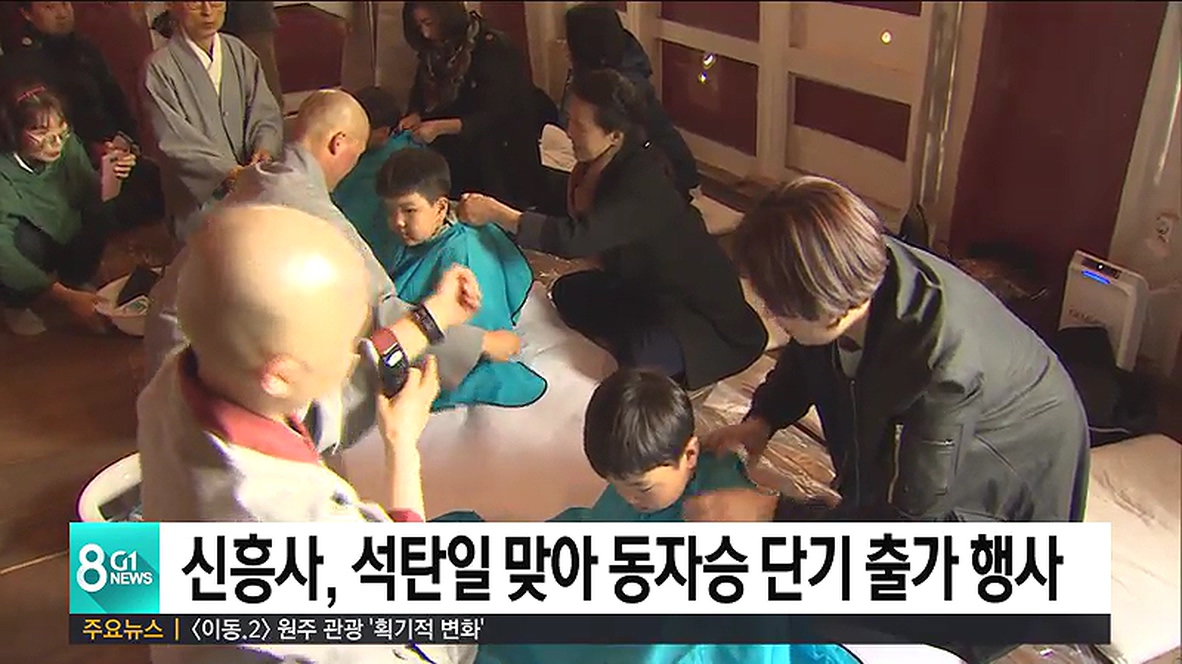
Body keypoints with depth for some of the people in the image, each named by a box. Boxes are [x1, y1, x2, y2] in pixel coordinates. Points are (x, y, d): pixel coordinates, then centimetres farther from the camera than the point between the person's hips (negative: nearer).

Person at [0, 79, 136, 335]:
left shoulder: (67, 145, -21)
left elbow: (96, 200, -15)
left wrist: (107, 180, -39)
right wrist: (65, 298, -38)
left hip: (65, 239, 4)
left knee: (99, 211, -21)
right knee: (26, 238, -33)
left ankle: (74, 280, 7)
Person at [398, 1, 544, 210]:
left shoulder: (493, 48, -15)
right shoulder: (434, 53, 6)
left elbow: (495, 116, -20)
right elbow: (421, 96, 11)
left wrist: (440, 127, -29)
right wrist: (415, 117, -14)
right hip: (457, 158, 5)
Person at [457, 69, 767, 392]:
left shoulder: (644, 187, -34)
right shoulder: (605, 163, -6)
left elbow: (577, 239, -46)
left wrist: (495, 213, -42)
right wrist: (585, 181, -20)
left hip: (700, 306, -9)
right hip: (645, 283, 9)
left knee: (640, 354, -34)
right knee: (567, 292, 4)